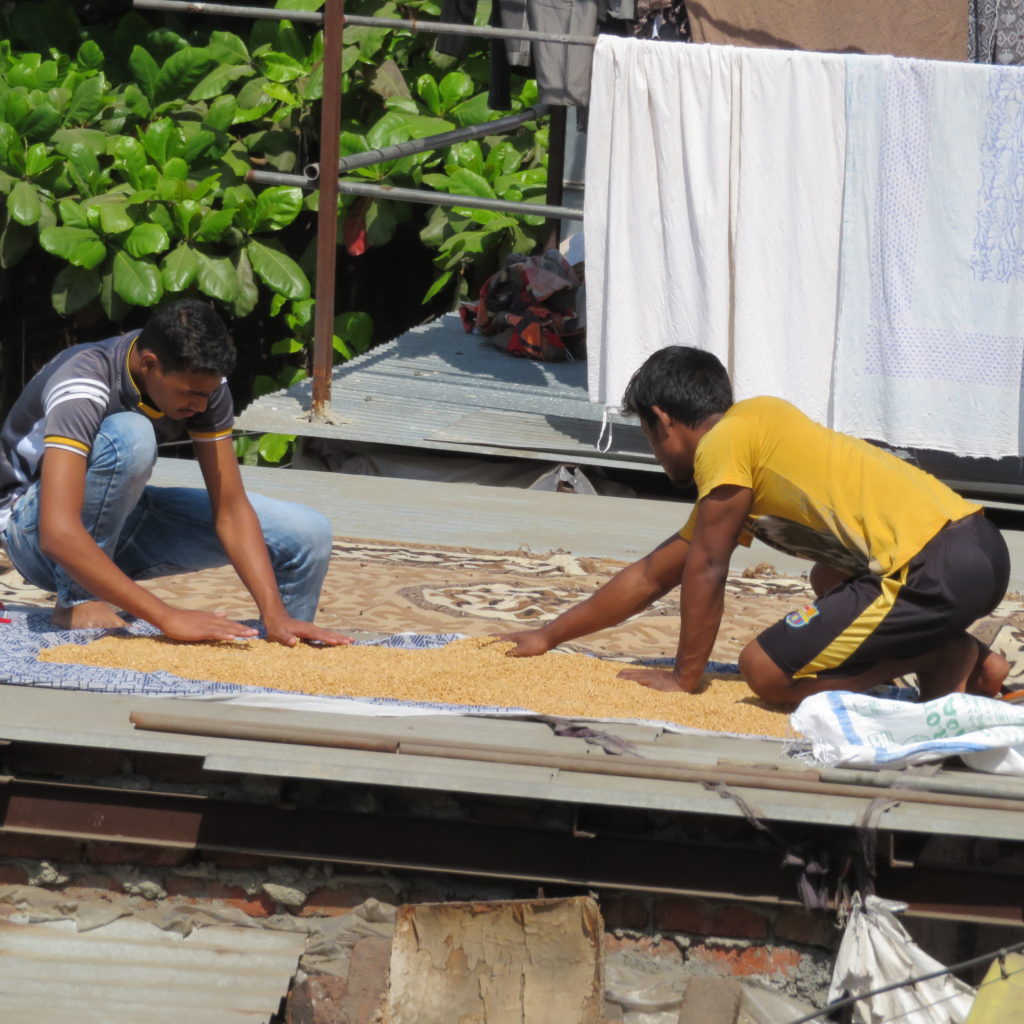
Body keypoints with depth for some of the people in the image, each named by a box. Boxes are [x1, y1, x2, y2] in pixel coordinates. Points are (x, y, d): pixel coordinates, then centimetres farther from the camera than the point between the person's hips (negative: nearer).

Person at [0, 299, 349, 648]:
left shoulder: (203, 384, -16)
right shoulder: (83, 388, -34)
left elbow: (230, 511, -14)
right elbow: (58, 534, -45)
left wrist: (275, 616, -27)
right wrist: (169, 617, -48)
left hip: (120, 518, 6)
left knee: (307, 534, -9)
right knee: (129, 436, -37)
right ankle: (78, 600, -22)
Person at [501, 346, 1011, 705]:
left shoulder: (726, 440, -2)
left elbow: (705, 570, -1)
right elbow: (651, 575, 34)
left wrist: (684, 677, 9)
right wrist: (549, 636, 39)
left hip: (939, 570, -9)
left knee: (766, 671, -3)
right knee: (829, 580, 38)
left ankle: (946, 659, -2)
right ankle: (970, 658, 15)